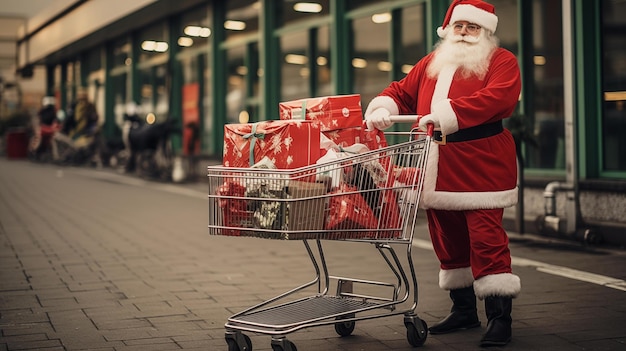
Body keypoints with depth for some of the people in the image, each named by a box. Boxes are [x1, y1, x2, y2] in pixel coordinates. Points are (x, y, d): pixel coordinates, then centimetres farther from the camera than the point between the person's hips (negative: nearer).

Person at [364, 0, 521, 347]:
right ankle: (463, 309, 25)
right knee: (447, 240, 11)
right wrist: (383, 108, -2)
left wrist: (448, 114, -28)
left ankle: (500, 317, -4)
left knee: (486, 239, -10)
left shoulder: (501, 61, 1)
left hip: (481, 166, -6)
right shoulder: (431, 64, 20)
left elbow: (498, 96, -18)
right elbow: (402, 91, 22)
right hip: (437, 169, 6)